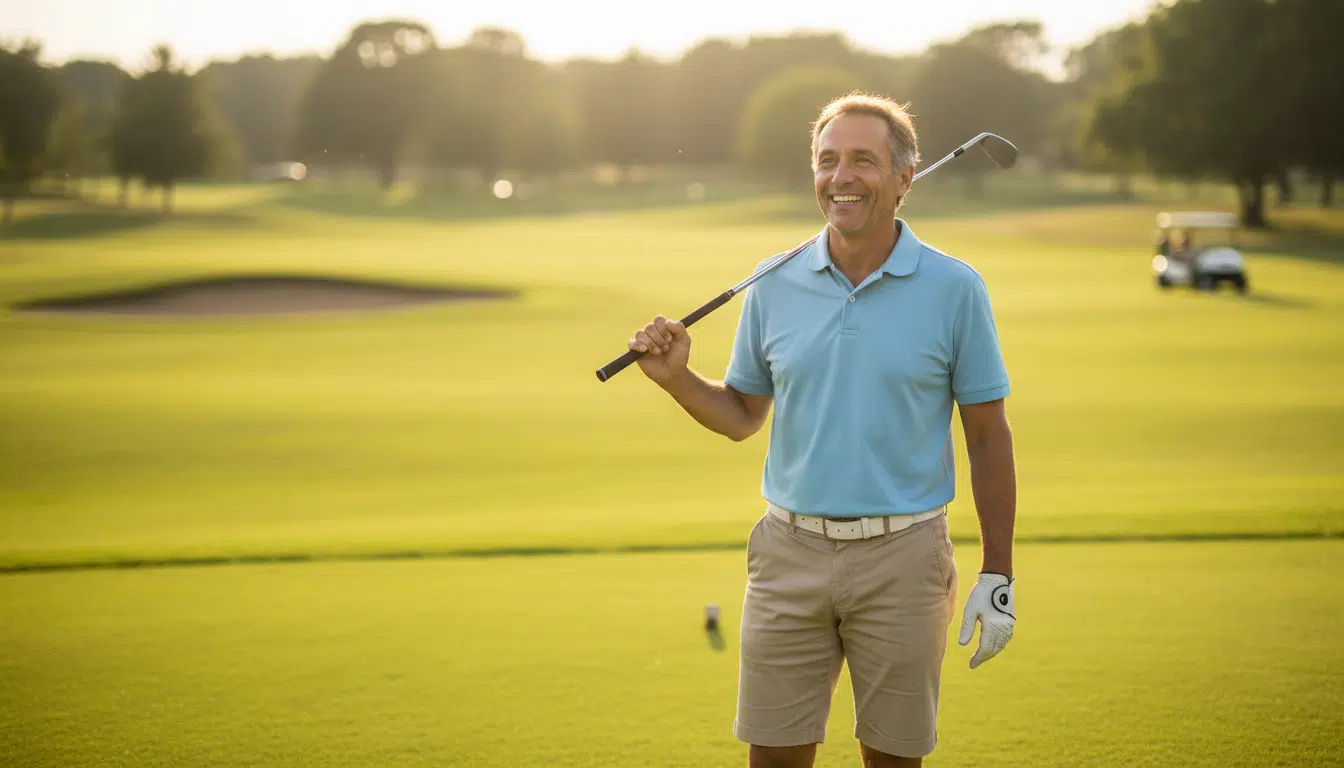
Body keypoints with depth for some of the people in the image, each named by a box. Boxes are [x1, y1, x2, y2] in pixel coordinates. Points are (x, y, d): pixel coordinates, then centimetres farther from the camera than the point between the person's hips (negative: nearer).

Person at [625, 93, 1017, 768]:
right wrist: (675, 377, -5)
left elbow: (988, 438, 0)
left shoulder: (955, 288, -2)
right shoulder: (774, 287, 5)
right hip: (790, 552, 2)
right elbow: (742, 415, 15)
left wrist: (997, 576, -4)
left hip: (901, 556, -2)